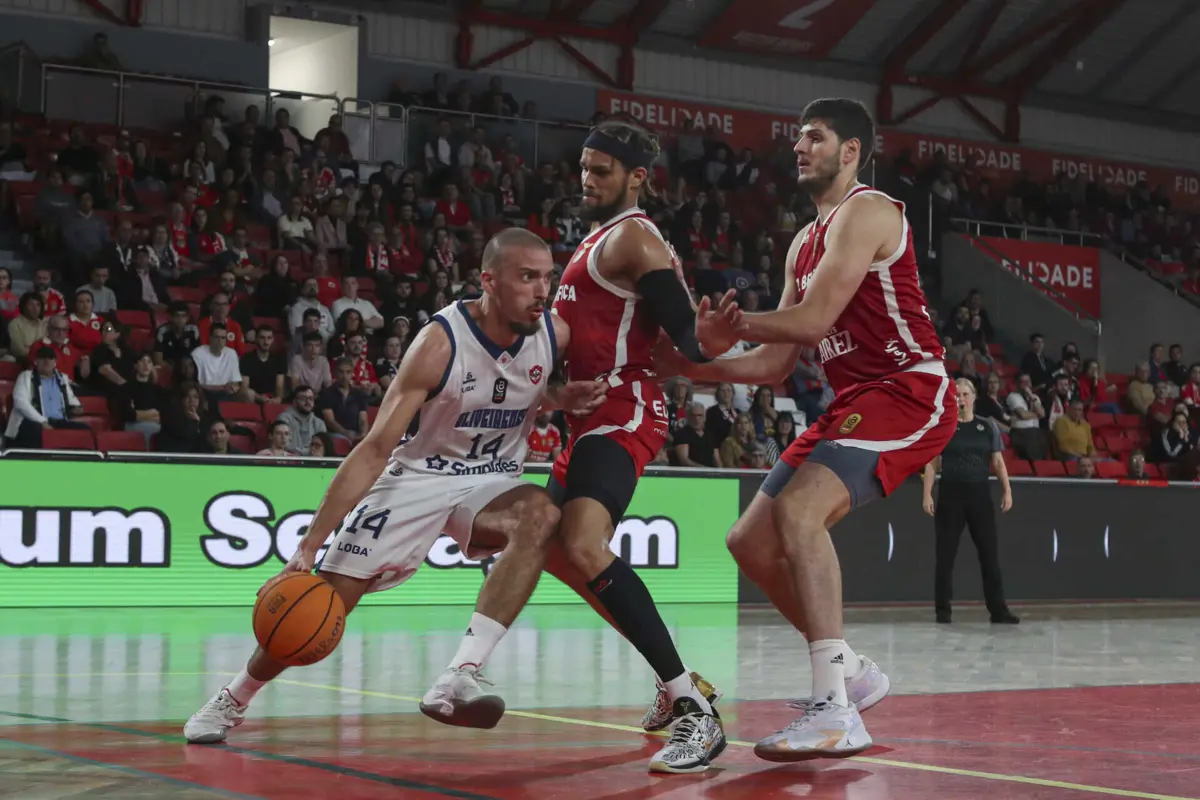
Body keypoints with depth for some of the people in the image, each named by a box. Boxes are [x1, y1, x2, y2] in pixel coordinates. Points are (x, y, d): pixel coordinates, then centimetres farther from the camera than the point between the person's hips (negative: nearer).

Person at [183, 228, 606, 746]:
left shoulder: (554, 334, -12)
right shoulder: (441, 343, -25)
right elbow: (375, 449, -27)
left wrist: (564, 398, -11)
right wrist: (309, 546, -32)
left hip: (492, 482, 3)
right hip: (419, 476, -3)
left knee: (541, 513, -33)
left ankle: (458, 680, -37)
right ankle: (230, 701, 24)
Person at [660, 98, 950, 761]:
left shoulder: (867, 211, -8)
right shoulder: (804, 243, 20)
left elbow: (813, 320, -20)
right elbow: (776, 366, 17)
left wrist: (720, 325, -12)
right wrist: (690, 366, 5)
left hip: (909, 390, -10)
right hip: (852, 402, 10)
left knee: (798, 508, -30)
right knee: (750, 541, 6)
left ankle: (836, 712, -33)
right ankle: (852, 673, 21)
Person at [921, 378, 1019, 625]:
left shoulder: (988, 426, 8)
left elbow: (998, 461, 9)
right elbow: (932, 463, 1)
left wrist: (1007, 490, -1)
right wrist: (927, 494, -7)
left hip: (980, 494, 2)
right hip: (950, 494, -2)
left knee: (990, 552, -1)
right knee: (945, 554, 2)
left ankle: (998, 610, 3)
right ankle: (942, 611, 9)